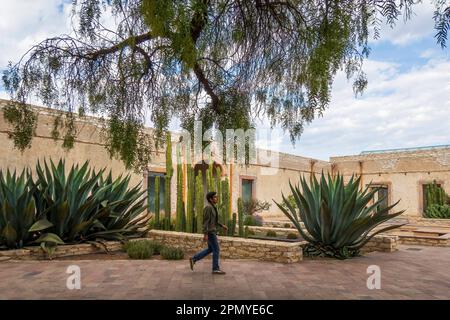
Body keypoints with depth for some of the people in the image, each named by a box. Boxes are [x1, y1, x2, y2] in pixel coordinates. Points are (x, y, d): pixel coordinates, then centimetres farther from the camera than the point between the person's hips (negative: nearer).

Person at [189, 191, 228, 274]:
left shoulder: (211, 207, 13)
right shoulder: (208, 207, -18)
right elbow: (205, 221, -21)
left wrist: (222, 225, 19)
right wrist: (205, 234, -23)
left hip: (211, 231, 10)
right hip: (210, 232, -10)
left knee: (210, 250, 15)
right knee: (216, 250, -2)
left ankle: (193, 259, 18)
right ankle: (215, 269, 6)